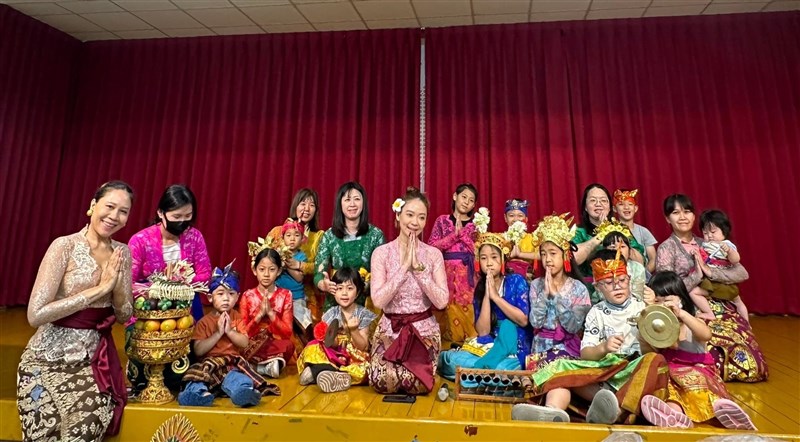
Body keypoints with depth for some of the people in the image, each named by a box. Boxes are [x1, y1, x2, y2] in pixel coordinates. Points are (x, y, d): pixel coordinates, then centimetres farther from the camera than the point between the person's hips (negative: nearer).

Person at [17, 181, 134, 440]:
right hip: (50, 361, -3)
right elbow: (35, 315, -21)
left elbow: (123, 316, 4)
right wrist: (99, 289, -21)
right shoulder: (65, 246, -13)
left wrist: (116, 284, -15)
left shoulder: (122, 253, 3)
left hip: (95, 361, 3)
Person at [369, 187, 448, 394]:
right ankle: (395, 364, 13)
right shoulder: (381, 252, -6)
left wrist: (418, 267, -17)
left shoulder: (433, 254, -3)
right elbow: (378, 300, -16)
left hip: (424, 329, 1)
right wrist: (405, 266, -19)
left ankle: (417, 366, 16)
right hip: (390, 328, 0)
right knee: (384, 381, -23)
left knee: (418, 385, -20)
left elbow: (441, 301, -12)